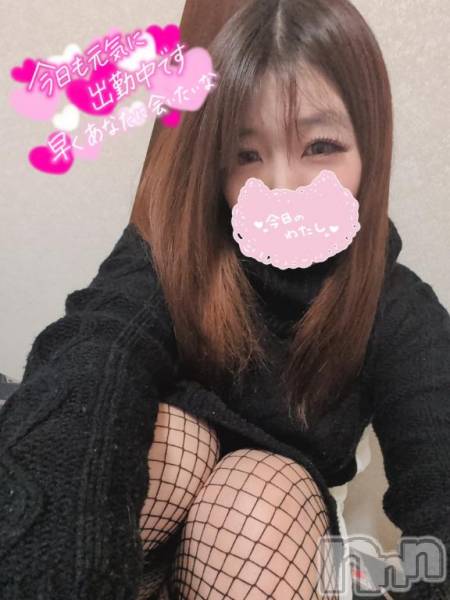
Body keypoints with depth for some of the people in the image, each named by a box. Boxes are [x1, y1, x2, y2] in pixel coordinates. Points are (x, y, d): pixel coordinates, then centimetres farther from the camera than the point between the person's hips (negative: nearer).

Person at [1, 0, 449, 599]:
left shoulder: (401, 315, -17)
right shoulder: (166, 260, -21)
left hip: (275, 543, 2)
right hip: (153, 529, -1)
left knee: (265, 488, -30)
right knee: (175, 429, -30)